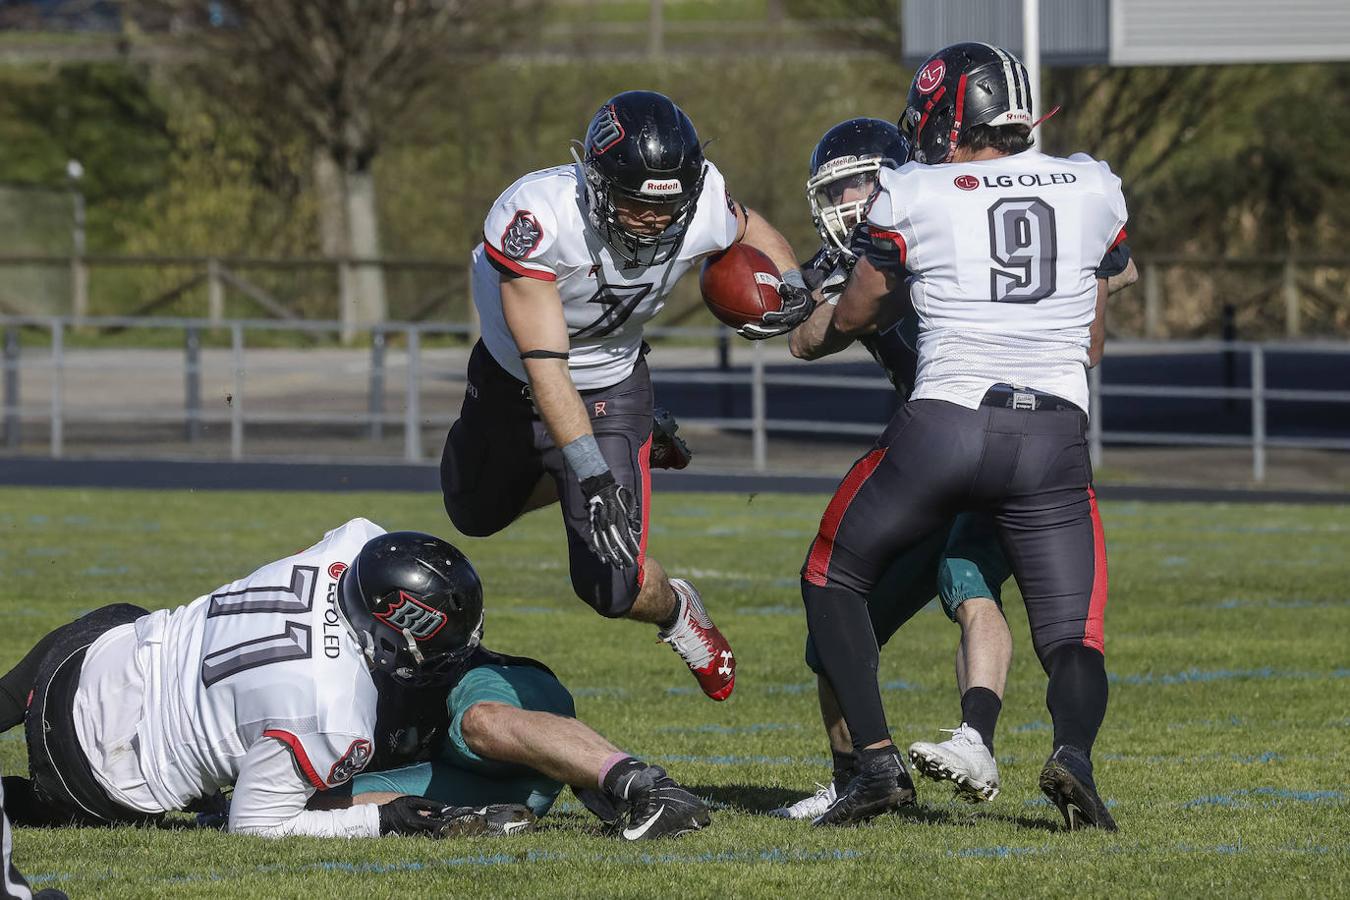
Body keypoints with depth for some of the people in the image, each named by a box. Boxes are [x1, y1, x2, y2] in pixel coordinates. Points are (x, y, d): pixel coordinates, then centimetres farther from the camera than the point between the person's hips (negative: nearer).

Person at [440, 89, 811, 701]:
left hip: (610, 388, 0)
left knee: (611, 584, -11)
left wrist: (791, 287, -20)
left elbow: (751, 231, 1)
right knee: (477, 513, 25)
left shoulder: (702, 210, -27)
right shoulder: (534, 218, -39)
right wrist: (591, 474, -43)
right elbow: (544, 364, -37)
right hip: (512, 381, 0)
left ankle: (675, 611, 24)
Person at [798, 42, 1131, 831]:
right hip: (1056, 435, 2)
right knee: (1074, 640, 9)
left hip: (943, 429, -2)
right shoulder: (1094, 190, 10)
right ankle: (1075, 750, -24)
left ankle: (878, 760, 6)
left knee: (834, 582, 20)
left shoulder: (915, 197, 1)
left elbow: (853, 320, 16)